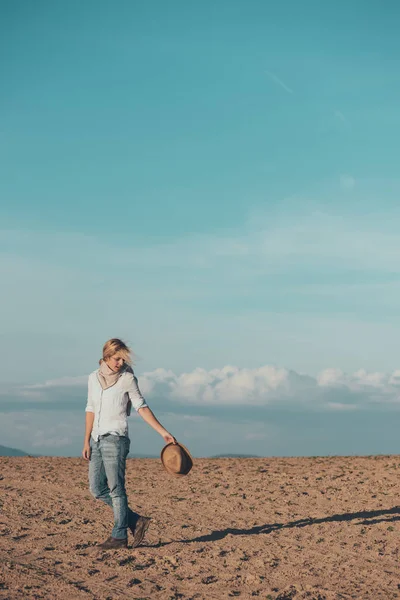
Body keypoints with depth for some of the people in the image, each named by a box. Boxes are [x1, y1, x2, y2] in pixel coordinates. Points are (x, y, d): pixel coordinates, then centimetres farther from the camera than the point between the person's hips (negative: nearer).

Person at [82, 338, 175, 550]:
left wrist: (163, 432, -7)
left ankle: (119, 536, 4)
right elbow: (91, 409, 13)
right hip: (97, 439, 6)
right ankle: (136, 521, 13)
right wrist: (86, 440, 10)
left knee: (116, 488, -5)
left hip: (115, 439, -6)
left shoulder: (127, 378, -4)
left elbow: (141, 407, -2)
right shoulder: (94, 377, 8)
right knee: (97, 488, 4)